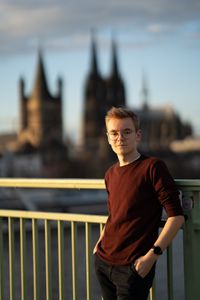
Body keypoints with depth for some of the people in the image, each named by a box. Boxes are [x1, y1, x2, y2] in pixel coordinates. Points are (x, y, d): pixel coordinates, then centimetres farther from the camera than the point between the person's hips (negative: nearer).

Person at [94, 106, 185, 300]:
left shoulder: (152, 167, -10)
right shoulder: (110, 174, 10)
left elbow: (176, 216, -14)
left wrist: (153, 254, -18)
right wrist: (100, 242, 12)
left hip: (133, 267, -6)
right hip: (103, 262, 6)